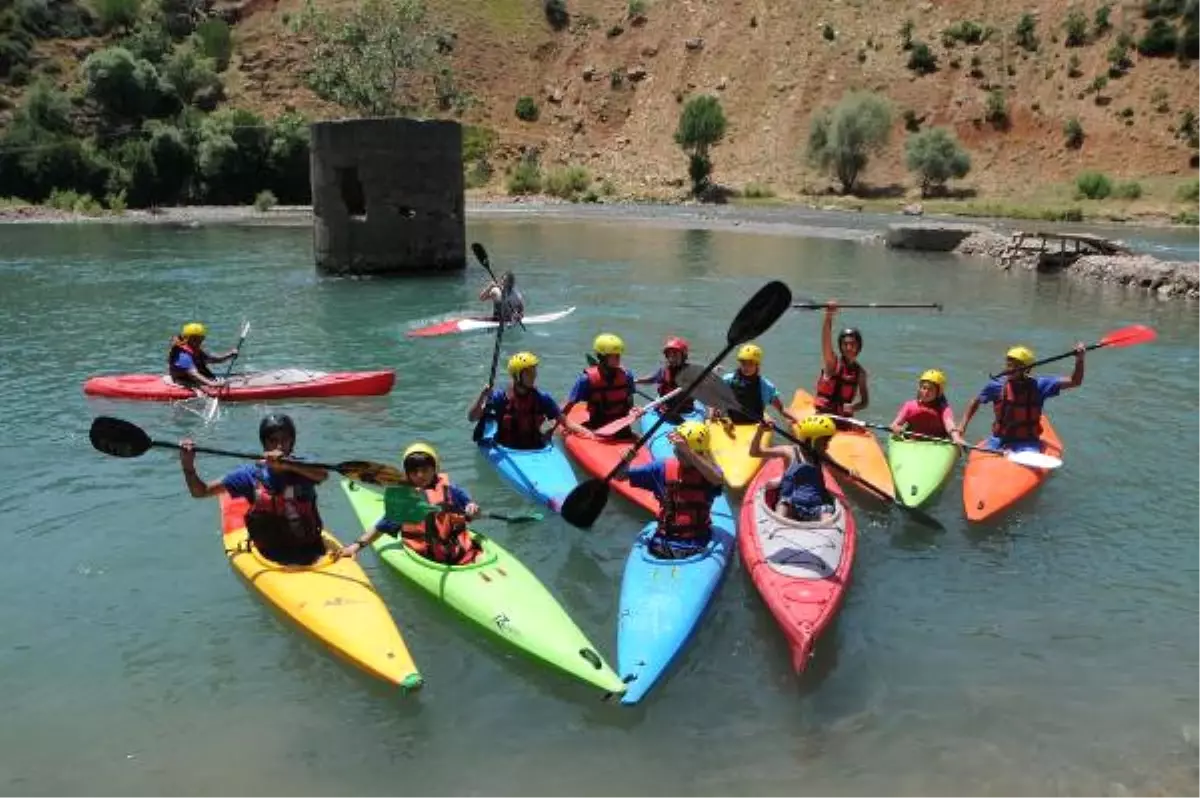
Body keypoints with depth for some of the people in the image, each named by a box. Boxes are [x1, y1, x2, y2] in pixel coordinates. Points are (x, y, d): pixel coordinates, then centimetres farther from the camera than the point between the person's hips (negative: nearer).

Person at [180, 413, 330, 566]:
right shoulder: (251, 474, 2)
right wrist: (188, 467, -11)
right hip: (270, 556, 1)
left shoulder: (302, 468, -1)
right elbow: (200, 492, 6)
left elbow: (323, 474, -27)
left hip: (311, 552, 0)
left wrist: (287, 464, -40)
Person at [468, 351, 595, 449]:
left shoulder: (542, 398, 1)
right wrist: (482, 397, -22)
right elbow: (472, 417, -5)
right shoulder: (501, 397, -5)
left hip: (536, 449, 2)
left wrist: (584, 431, -15)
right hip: (507, 450, -2)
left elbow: (565, 421, 3)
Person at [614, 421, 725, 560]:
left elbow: (718, 479, -29)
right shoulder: (663, 468, 7)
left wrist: (688, 452, -34)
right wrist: (626, 460, -12)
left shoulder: (707, 469, -2)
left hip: (695, 541, -3)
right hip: (665, 537, 3)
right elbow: (619, 476, 11)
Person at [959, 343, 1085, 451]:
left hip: (1027, 442, -1)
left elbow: (1074, 382, -6)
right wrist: (963, 425, 4)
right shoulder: (997, 385, -3)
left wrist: (1079, 359, -21)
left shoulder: (1038, 386, -5)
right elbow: (975, 402, 12)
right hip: (1000, 439, 1)